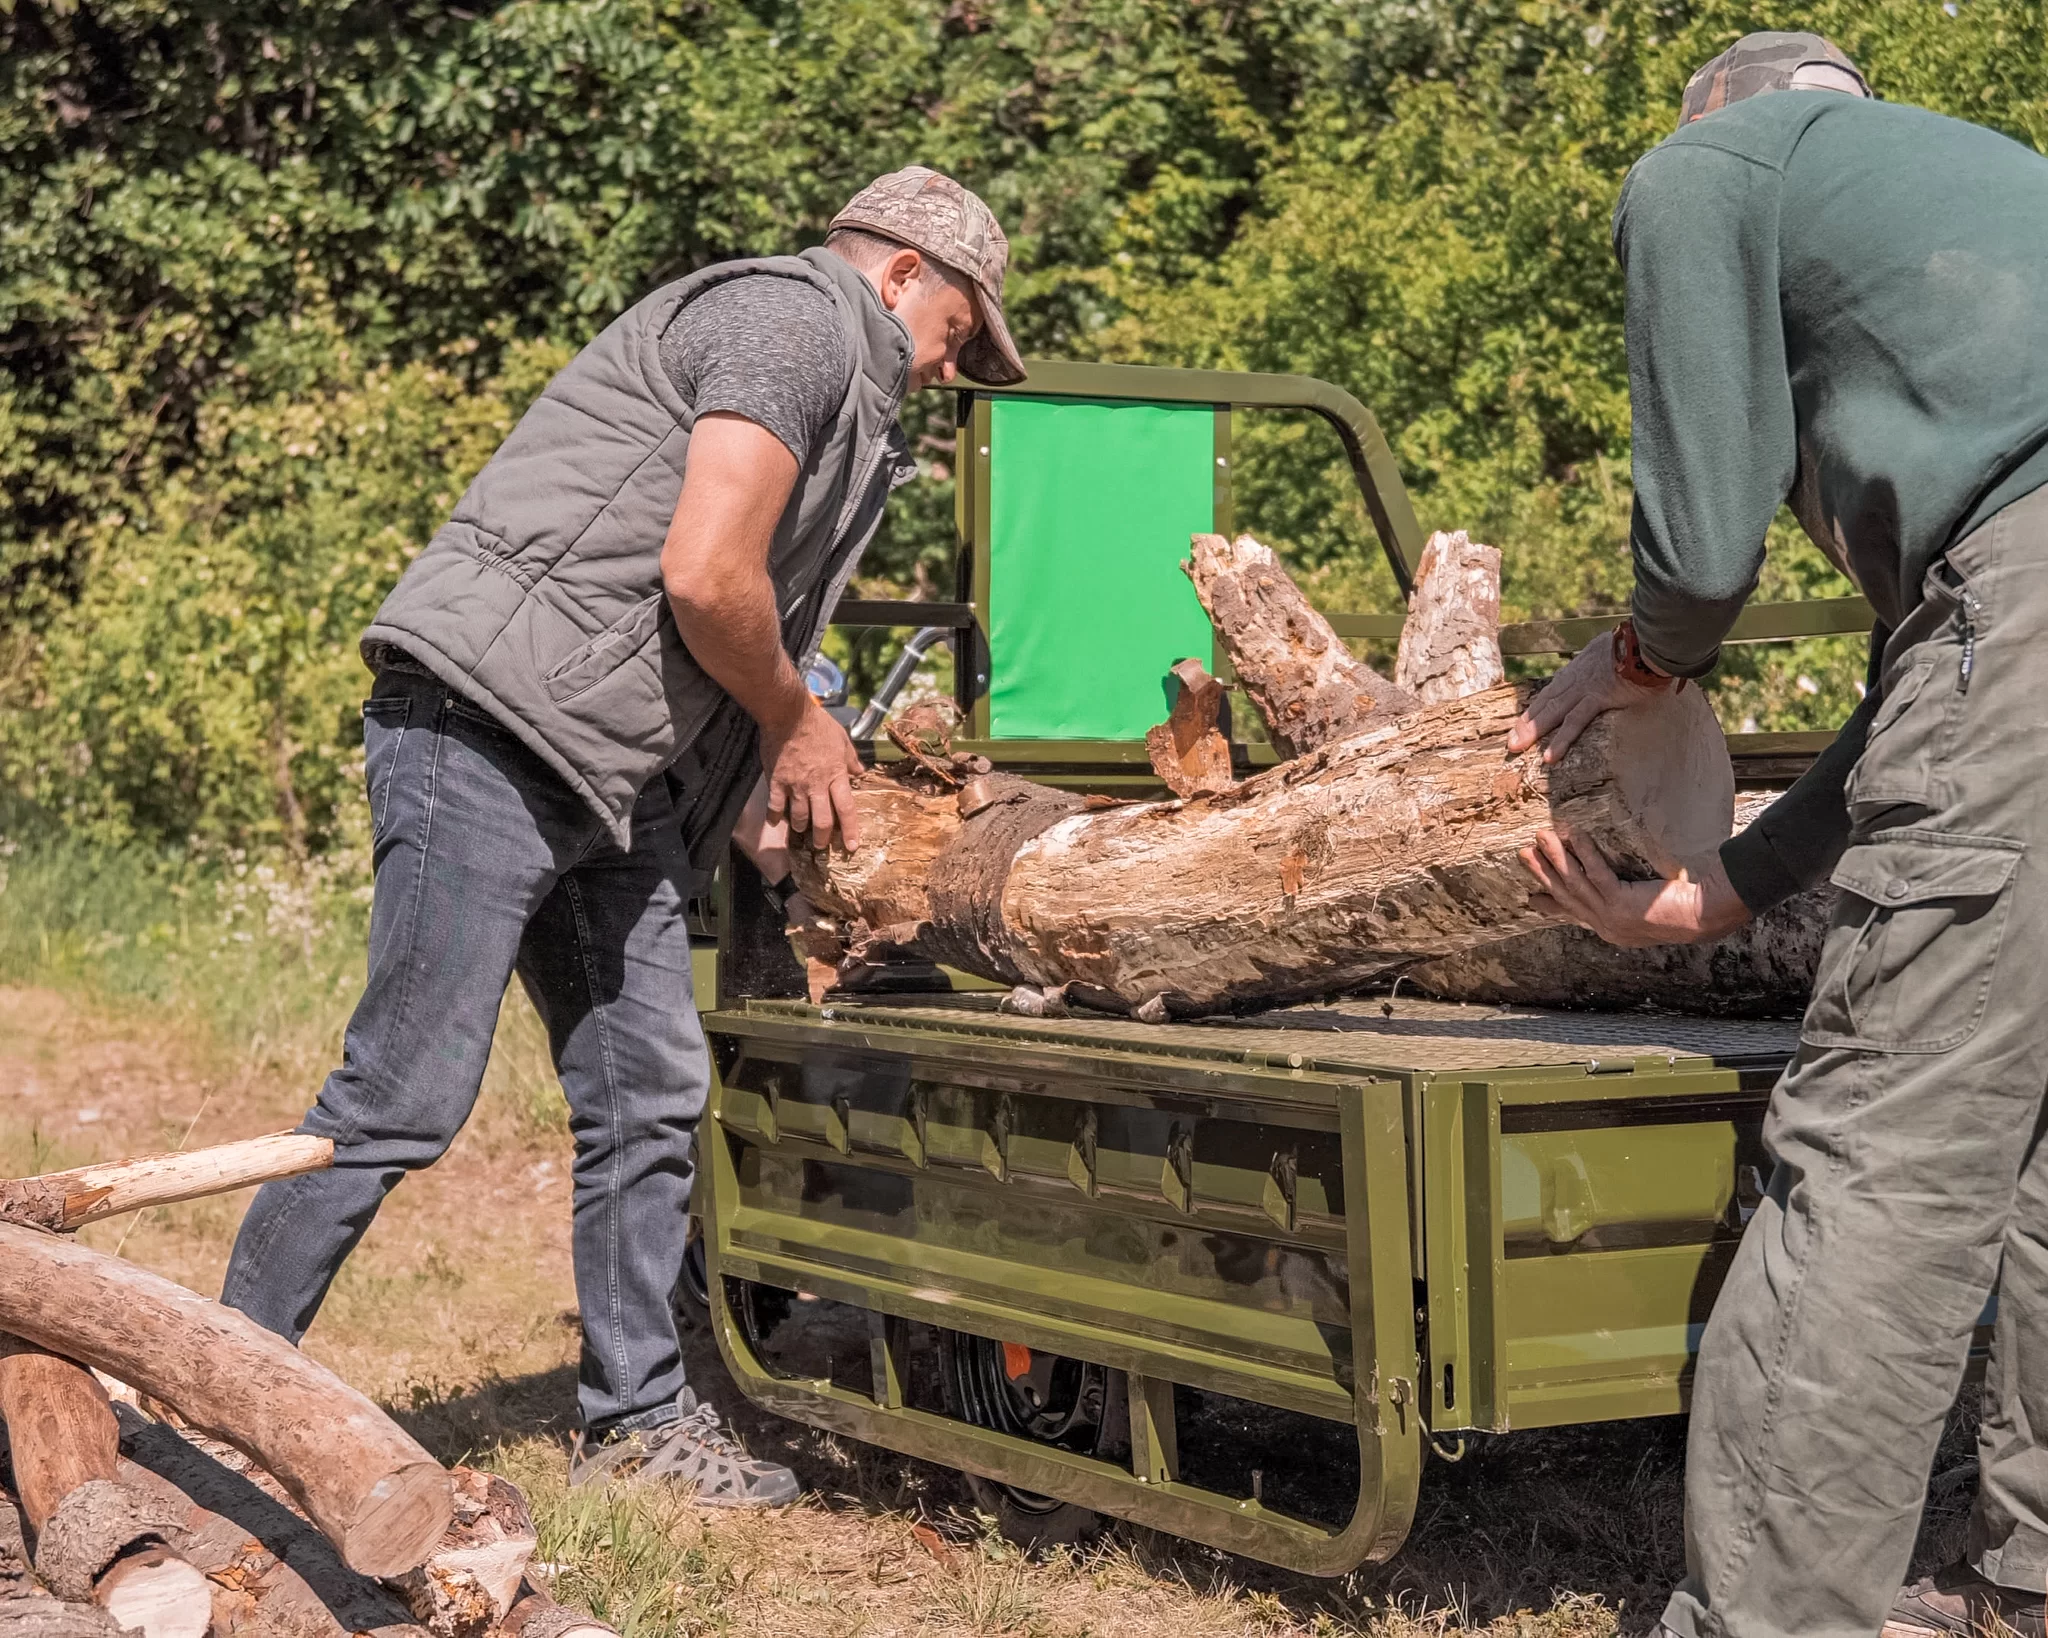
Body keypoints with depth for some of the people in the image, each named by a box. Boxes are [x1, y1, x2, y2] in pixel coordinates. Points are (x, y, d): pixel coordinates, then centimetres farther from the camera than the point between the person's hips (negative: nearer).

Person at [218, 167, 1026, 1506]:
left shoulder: (844, 392, 25)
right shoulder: (799, 317, -7)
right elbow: (702, 576, -18)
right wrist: (796, 721, -2)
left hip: (613, 776, 10)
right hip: (490, 732, -10)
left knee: (649, 1093, 10)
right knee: (408, 1095, -8)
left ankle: (638, 1420, 20)